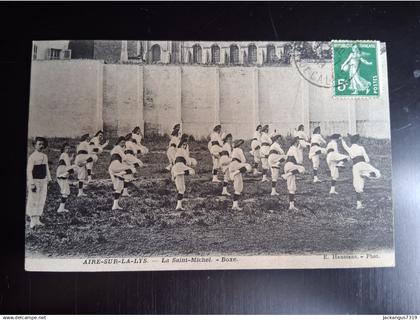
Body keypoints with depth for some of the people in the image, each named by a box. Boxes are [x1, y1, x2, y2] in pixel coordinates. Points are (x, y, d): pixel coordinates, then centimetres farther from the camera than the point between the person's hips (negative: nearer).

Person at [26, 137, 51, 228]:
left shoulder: (45, 156, 9)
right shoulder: (32, 157, -11)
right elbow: (29, 171, -13)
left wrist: (48, 181, 14)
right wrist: (32, 184, -17)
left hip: (43, 182, 6)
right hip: (35, 181, -6)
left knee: (41, 201, 9)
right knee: (33, 202, 0)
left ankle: (37, 220, 19)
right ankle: (32, 221, 10)